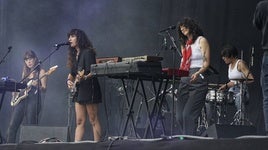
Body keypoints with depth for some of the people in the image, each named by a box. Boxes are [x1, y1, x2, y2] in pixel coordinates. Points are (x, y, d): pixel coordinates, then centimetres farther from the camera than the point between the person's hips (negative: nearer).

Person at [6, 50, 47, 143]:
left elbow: (44, 89, -4)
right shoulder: (25, 72, 19)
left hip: (33, 100, -5)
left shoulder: (40, 72, 2)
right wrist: (16, 91, 8)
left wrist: (37, 85, -23)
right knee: (12, 125, -4)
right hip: (21, 100, 5)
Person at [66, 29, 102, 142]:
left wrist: (83, 78, -32)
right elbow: (72, 73, 23)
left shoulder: (87, 52, -9)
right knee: (79, 121, 6)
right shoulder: (74, 55, 16)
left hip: (89, 89, -8)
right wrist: (69, 80, 4)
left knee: (93, 120, -7)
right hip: (78, 90, 8)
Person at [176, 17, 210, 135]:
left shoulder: (201, 40, 2)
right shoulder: (184, 44, 22)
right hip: (184, 80, 7)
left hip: (197, 81, -7)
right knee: (180, 115, 1)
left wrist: (198, 73, -23)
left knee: (188, 114, -17)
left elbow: (206, 62, -6)